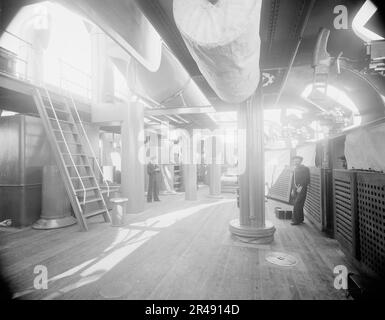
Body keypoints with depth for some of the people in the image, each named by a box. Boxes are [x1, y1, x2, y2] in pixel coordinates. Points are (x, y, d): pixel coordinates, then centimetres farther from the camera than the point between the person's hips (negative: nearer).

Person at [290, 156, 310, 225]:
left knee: (297, 204, -12)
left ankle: (296, 220, -7)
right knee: (299, 205, 9)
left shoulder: (305, 169, -5)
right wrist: (292, 189, 13)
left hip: (302, 189, -6)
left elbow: (307, 180, -11)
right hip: (295, 189, 6)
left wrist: (301, 187, -17)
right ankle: (300, 219, 19)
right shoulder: (295, 169, 15)